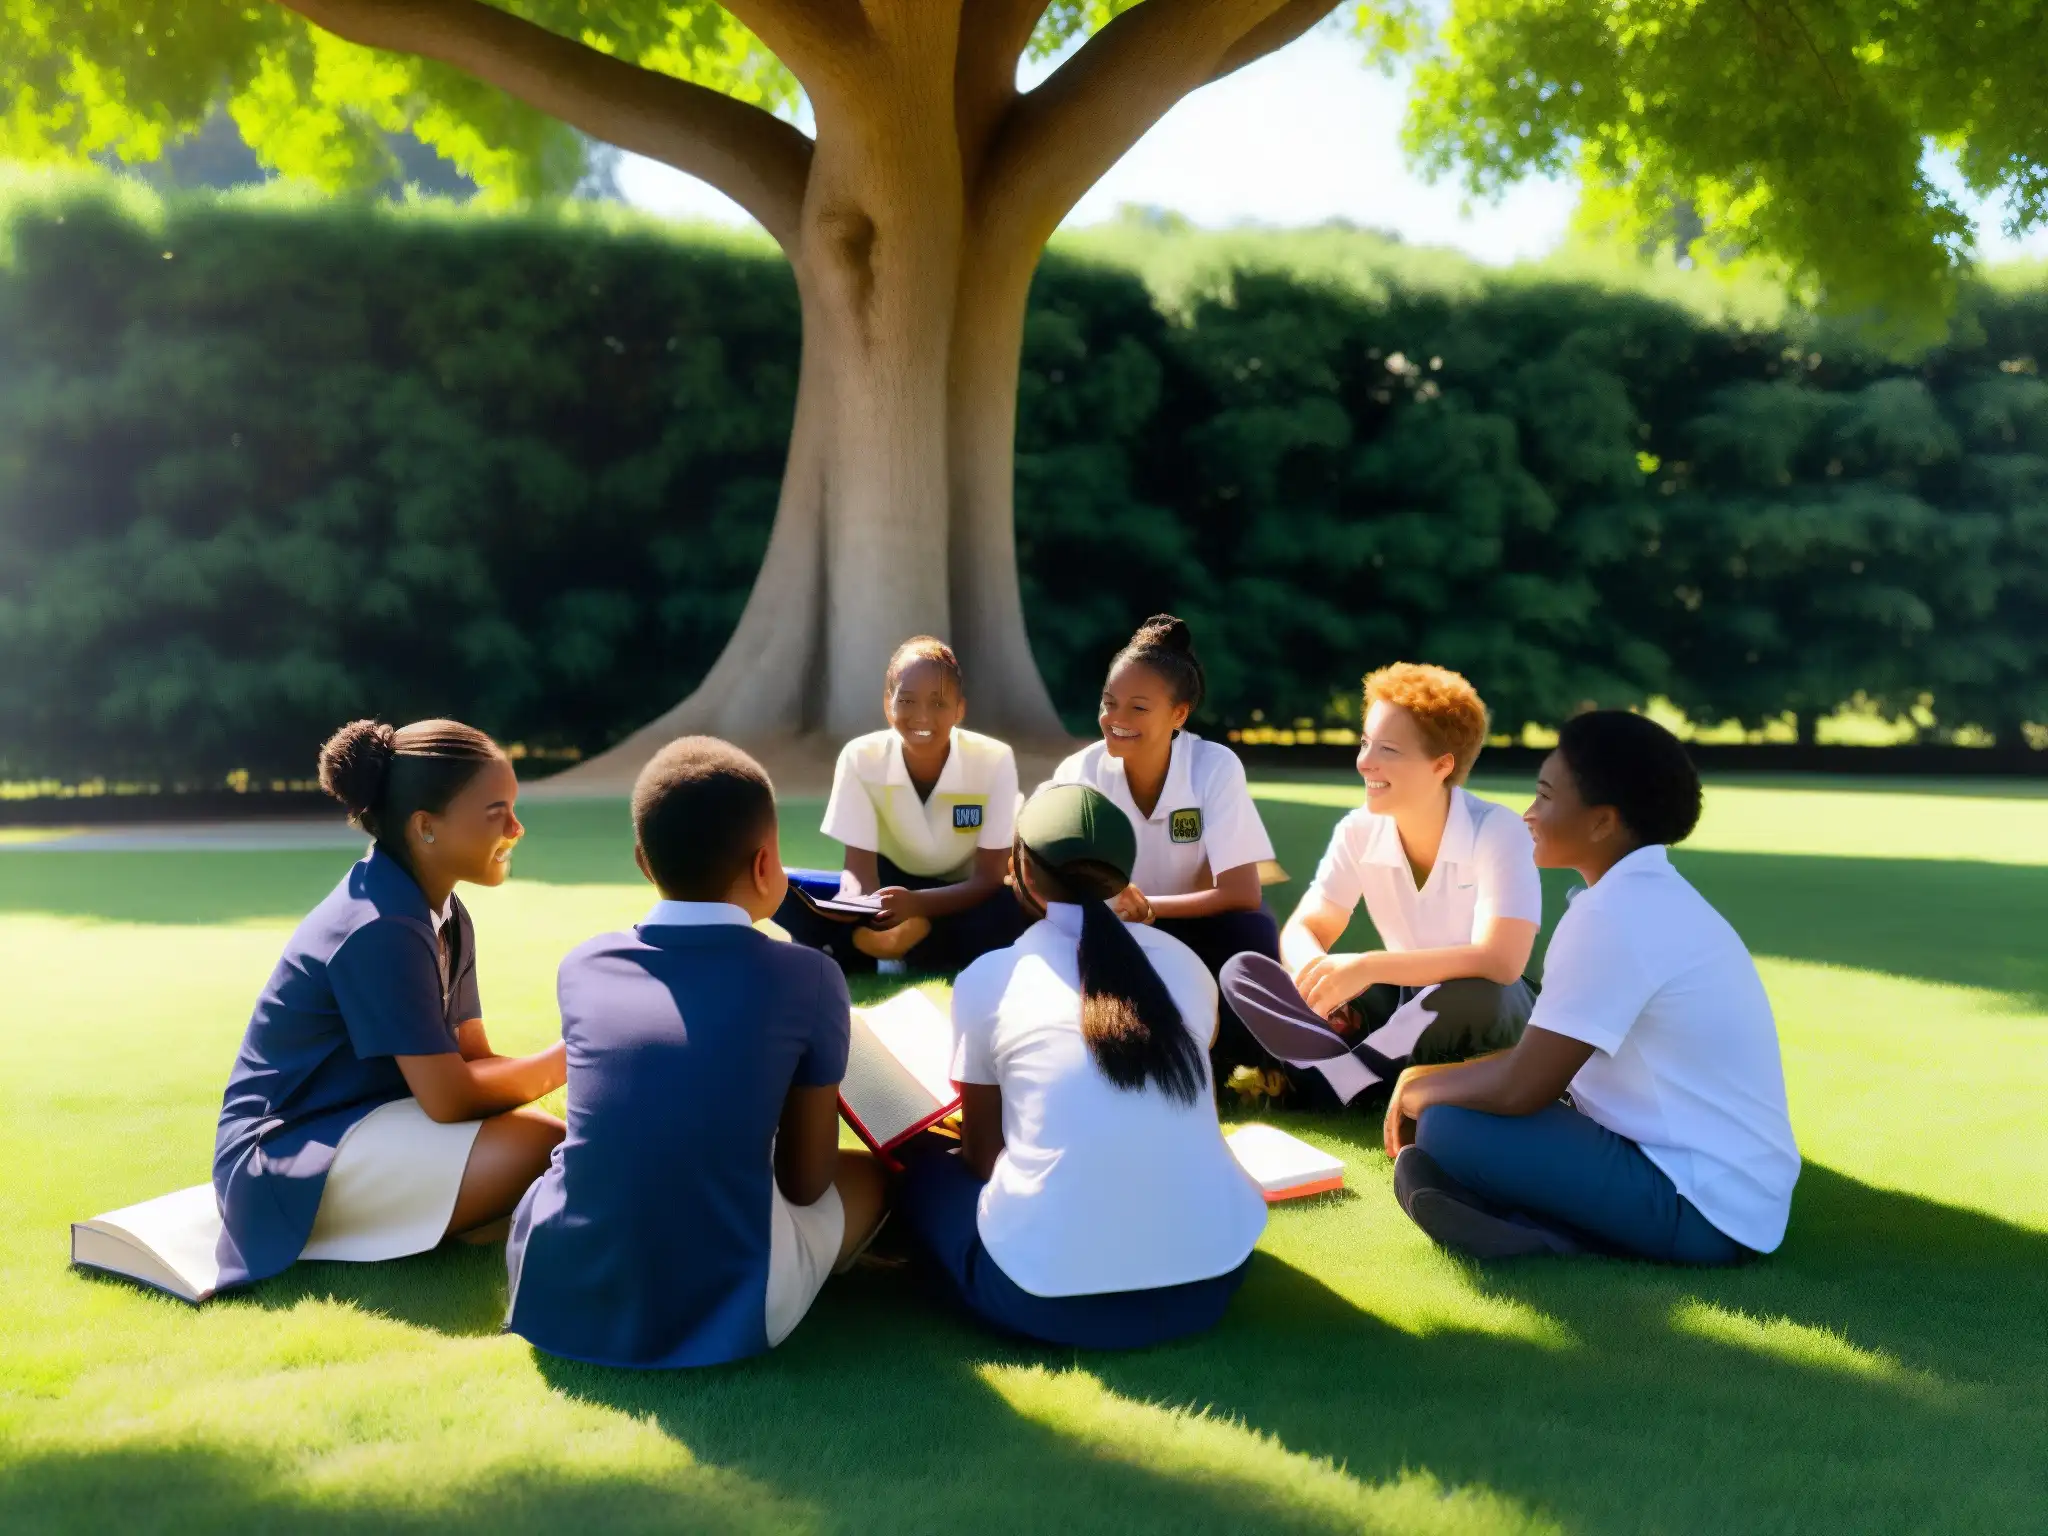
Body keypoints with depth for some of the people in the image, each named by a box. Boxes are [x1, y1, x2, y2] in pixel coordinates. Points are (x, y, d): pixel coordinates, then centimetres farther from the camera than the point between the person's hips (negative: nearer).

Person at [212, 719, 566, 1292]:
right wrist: (568, 1059, -12)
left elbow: (471, 1060, 6)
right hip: (289, 1159, -10)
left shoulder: (443, 916, 7)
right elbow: (448, 1098, -23)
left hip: (356, 1128, 10)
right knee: (542, 1149, -25)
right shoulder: (381, 929, -23)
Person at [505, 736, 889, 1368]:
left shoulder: (584, 966, 3)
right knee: (868, 1173, 24)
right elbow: (805, 1180, 4)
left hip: (558, 1300, 3)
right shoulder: (806, 977, -6)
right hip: (719, 1315, -3)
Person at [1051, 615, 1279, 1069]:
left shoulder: (1216, 768, -20)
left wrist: (1147, 907, -35)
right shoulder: (1078, 774, -15)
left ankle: (1218, 1056, -7)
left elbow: (1243, 896, -25)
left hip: (1198, 933, -2)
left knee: (1250, 934, -34)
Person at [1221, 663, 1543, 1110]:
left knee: (1472, 997, -42)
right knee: (1243, 972, -13)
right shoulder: (1359, 831, -6)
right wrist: (1317, 976, -28)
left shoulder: (1498, 832, -22)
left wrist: (1367, 967, -37)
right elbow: (1302, 931, -3)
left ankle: (1334, 1080, -24)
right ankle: (1374, 1084, -31)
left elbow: (1499, 963, -33)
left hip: (1484, 1010, -5)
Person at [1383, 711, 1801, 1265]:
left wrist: (1417, 1090, -2)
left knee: (1449, 1127, -17)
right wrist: (1431, 1079, 9)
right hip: (1726, 1184, 10)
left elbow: (1520, 1087, -20)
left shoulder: (1614, 916, -20)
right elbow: (1541, 1056, 18)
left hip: (1706, 1206, -10)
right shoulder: (1648, 896, 11)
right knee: (1464, 1102, 11)